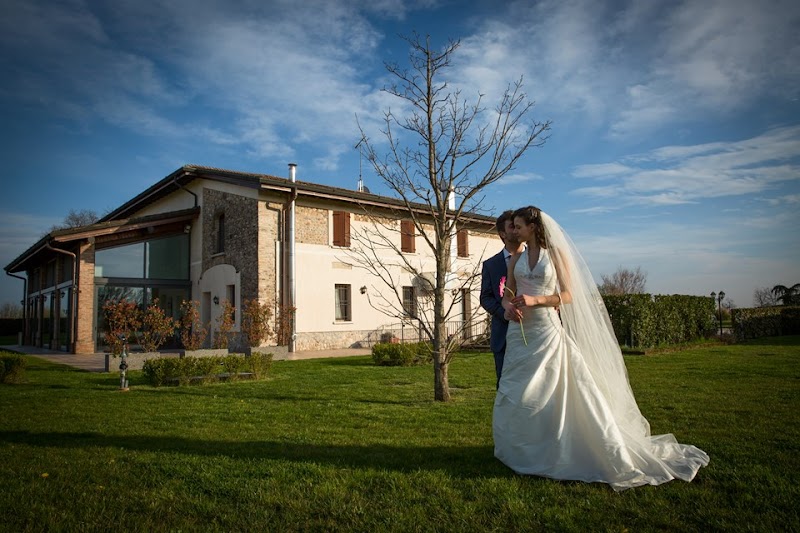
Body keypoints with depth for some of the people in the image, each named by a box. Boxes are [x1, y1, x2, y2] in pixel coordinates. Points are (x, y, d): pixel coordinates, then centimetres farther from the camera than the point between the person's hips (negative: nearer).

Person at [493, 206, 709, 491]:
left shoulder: (556, 255, -1)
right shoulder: (516, 259, 12)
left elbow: (567, 296, -4)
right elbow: (507, 294, 14)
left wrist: (536, 300, -17)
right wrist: (508, 306, -9)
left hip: (547, 330, -4)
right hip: (519, 332, 5)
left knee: (557, 392, -3)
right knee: (516, 394, 5)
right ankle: (521, 454, 19)